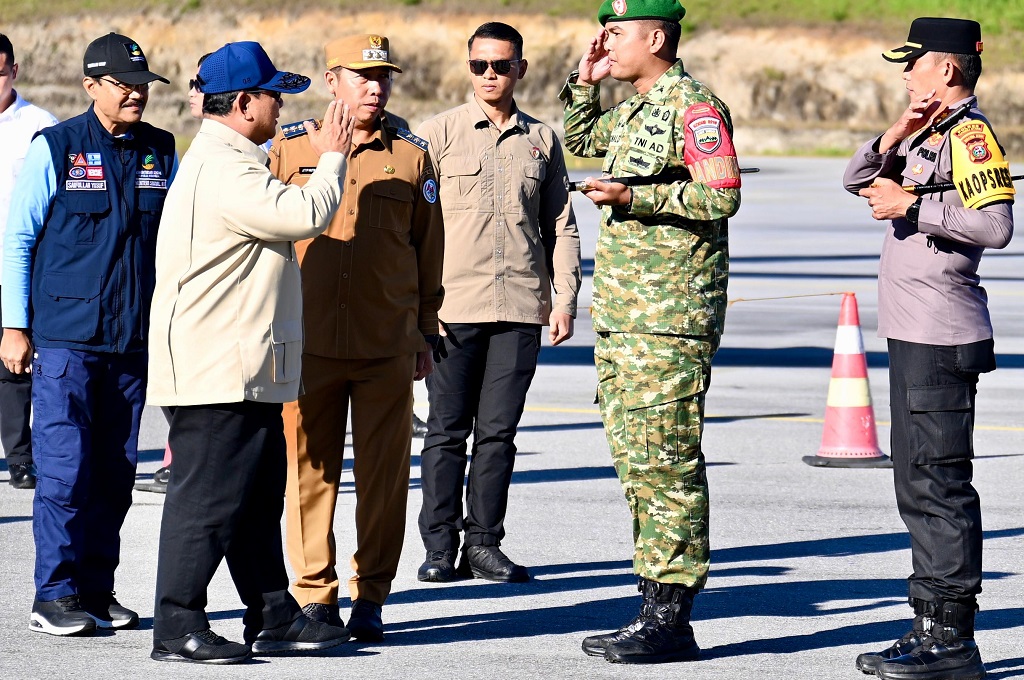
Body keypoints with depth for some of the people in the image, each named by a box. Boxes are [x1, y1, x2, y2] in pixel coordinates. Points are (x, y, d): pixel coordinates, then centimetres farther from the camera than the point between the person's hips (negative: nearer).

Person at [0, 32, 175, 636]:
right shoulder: (54, 149, -3)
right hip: (66, 338, -4)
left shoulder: (161, 152, 9)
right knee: (66, 469, -7)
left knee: (116, 473, 7)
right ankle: (56, 597, 0)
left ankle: (96, 592, 15)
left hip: (135, 339, 4)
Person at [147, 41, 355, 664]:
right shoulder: (223, 170, -18)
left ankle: (272, 616, 20)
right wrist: (332, 157, -8)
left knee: (259, 497, 14)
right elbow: (306, 215, -23)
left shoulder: (228, 162, 20)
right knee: (207, 497, -7)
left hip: (245, 369, 11)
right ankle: (178, 629, -3)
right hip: (216, 371, -11)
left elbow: (284, 217, 28)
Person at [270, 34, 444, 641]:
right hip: (307, 341, 0)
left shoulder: (411, 155, 7)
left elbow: (428, 250, 12)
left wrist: (425, 334, 10)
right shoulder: (290, 148, 5)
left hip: (388, 347, 0)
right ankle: (314, 592, 13)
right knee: (310, 470, 3)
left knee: (384, 473, 1)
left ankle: (371, 597, 10)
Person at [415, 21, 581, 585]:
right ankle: (440, 547, 3)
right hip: (453, 305, -2)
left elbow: (560, 226, 16)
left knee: (498, 431, 3)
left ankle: (483, 543, 8)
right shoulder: (439, 133, 4)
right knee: (448, 430, -1)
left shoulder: (541, 139, 12)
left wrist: (565, 299, 7)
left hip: (521, 308, 2)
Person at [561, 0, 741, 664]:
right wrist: (585, 83, 20)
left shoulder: (694, 106, -10)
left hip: (672, 314, -10)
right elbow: (580, 140, 37)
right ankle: (655, 602, 14)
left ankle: (671, 617, -7)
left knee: (665, 460, -9)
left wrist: (632, 196, -19)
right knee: (635, 459, 10)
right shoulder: (632, 111, 18)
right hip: (620, 311, 10)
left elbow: (723, 196, -18)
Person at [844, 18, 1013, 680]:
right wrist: (896, 136, 3)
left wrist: (911, 205, -20)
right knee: (918, 483, 14)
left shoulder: (969, 134, -12)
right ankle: (932, 624, 21)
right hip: (914, 333, 11)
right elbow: (859, 180, 20)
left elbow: (996, 224, -24)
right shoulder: (932, 134, 18)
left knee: (939, 483, -10)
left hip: (943, 339, -11)